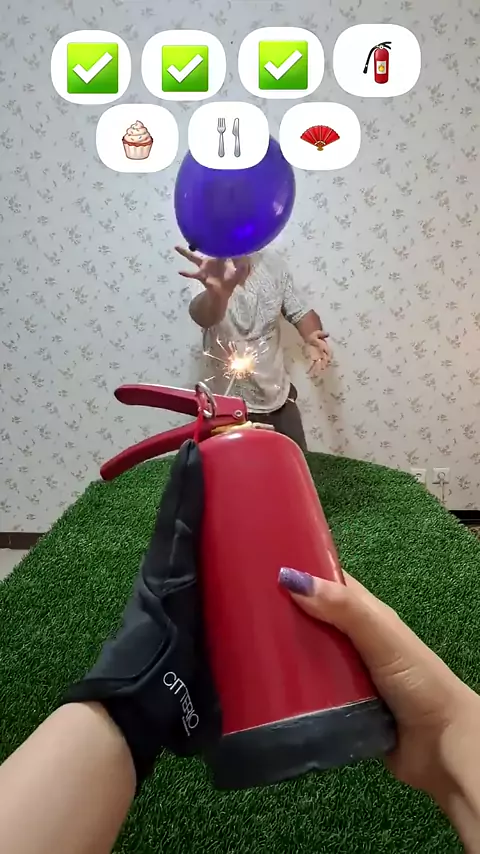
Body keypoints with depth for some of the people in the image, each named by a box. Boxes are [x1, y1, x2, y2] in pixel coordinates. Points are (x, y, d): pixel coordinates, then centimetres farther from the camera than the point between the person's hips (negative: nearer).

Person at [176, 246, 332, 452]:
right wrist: (218, 292, -68)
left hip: (280, 397, 5)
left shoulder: (271, 262, -5)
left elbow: (298, 310, 5)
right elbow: (203, 317, -44)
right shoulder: (209, 274, -21)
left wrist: (311, 336, -19)